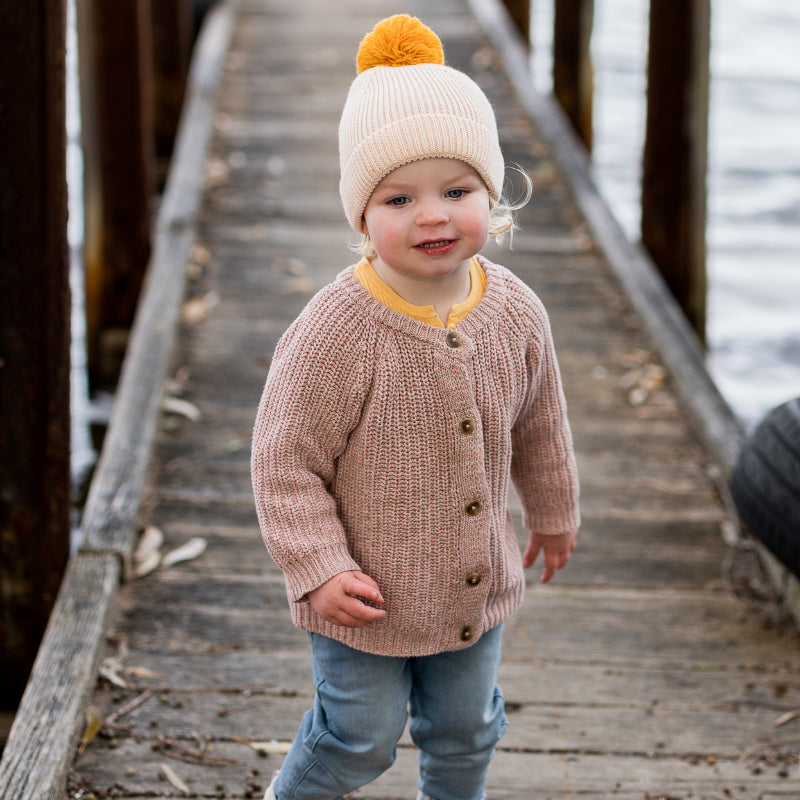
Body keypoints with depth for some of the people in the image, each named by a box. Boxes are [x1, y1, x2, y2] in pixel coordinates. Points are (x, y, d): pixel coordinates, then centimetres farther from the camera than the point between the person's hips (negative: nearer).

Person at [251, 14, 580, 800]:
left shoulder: (516, 314, -9)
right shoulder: (336, 330, -25)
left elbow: (540, 426, 9)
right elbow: (285, 458, -18)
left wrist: (553, 512, 21)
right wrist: (318, 569, -20)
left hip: (476, 584, 5)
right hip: (368, 590, -4)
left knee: (466, 728, 21)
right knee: (363, 735, 10)